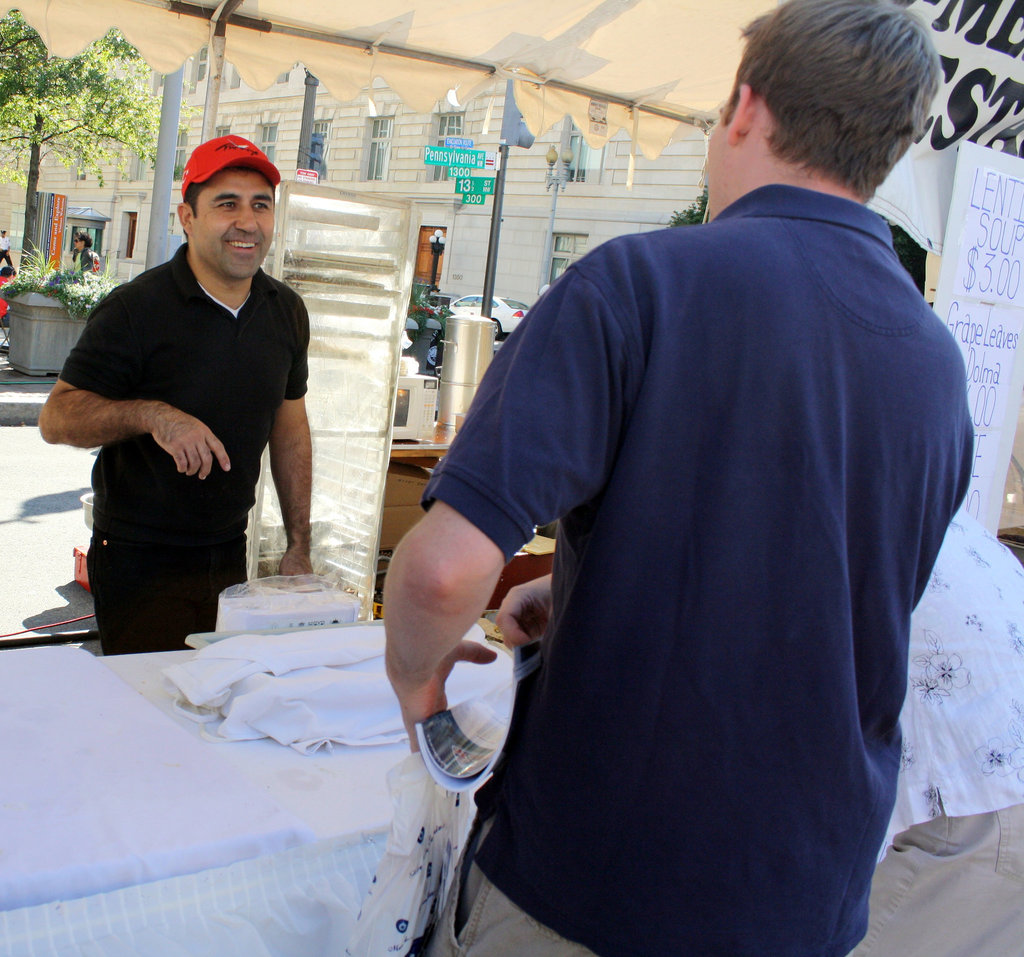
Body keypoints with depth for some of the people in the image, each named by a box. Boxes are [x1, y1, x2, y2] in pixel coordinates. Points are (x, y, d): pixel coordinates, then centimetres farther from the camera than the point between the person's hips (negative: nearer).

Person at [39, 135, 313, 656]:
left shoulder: (286, 310, 4)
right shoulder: (135, 309, -14)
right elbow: (56, 417, -13)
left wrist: (298, 546, 9)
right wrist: (152, 415, -31)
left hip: (230, 556, 5)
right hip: (139, 560, -5)